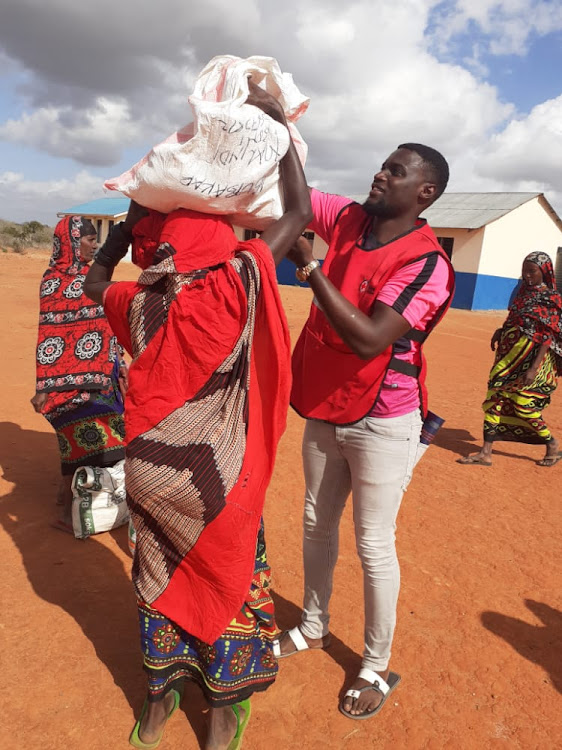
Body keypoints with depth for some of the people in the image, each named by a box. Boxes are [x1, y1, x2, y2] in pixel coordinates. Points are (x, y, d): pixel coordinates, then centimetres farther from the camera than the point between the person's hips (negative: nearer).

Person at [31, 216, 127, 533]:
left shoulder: (91, 275, 10)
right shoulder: (54, 280, -10)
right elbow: (48, 335, -13)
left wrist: (118, 362, 16)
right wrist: (45, 387, -14)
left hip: (99, 371, 7)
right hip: (72, 375, -7)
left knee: (94, 433, 12)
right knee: (79, 435, -1)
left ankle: (70, 491, 30)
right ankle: (69, 509, 12)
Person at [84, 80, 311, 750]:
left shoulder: (138, 304, -6)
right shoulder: (233, 287, -17)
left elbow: (94, 280, 19)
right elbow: (299, 212, -7)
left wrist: (134, 213, 22)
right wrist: (278, 121, 3)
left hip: (150, 468, 4)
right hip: (218, 476, -3)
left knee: (160, 572, 22)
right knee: (227, 576, 17)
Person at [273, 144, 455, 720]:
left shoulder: (427, 263, -19)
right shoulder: (347, 220, 1)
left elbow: (369, 341, -29)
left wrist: (308, 266, -28)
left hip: (381, 423, -6)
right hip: (323, 411, 7)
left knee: (373, 547, 5)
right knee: (317, 525, 19)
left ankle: (376, 668, 28)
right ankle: (314, 625, 43)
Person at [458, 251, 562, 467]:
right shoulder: (524, 292, 11)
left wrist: (534, 368, -20)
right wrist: (500, 331, 1)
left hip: (530, 360, -7)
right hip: (509, 357, 7)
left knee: (523, 406, -2)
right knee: (494, 399, 4)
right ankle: (486, 452, 10)